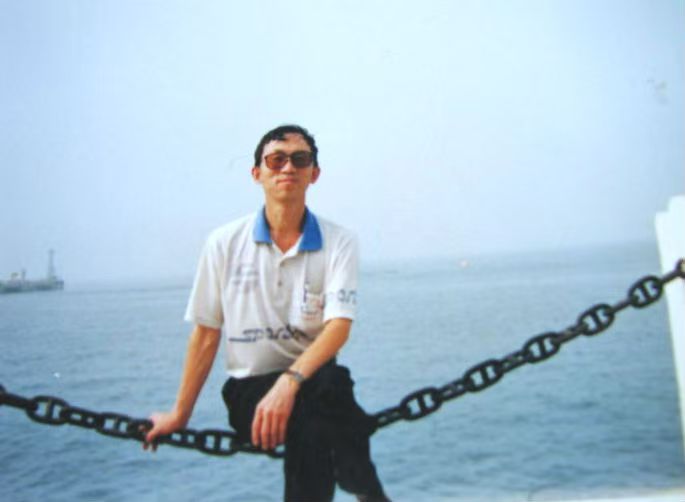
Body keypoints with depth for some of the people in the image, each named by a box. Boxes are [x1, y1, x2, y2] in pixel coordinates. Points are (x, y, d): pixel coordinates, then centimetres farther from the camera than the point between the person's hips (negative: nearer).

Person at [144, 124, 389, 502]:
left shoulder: (338, 242, -2)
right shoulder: (225, 243, 1)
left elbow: (339, 325, -16)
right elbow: (206, 334, 6)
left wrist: (290, 381, -34)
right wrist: (179, 414, 11)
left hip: (311, 381, 1)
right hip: (248, 390, 0)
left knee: (331, 382, -36)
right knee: (320, 399, -33)